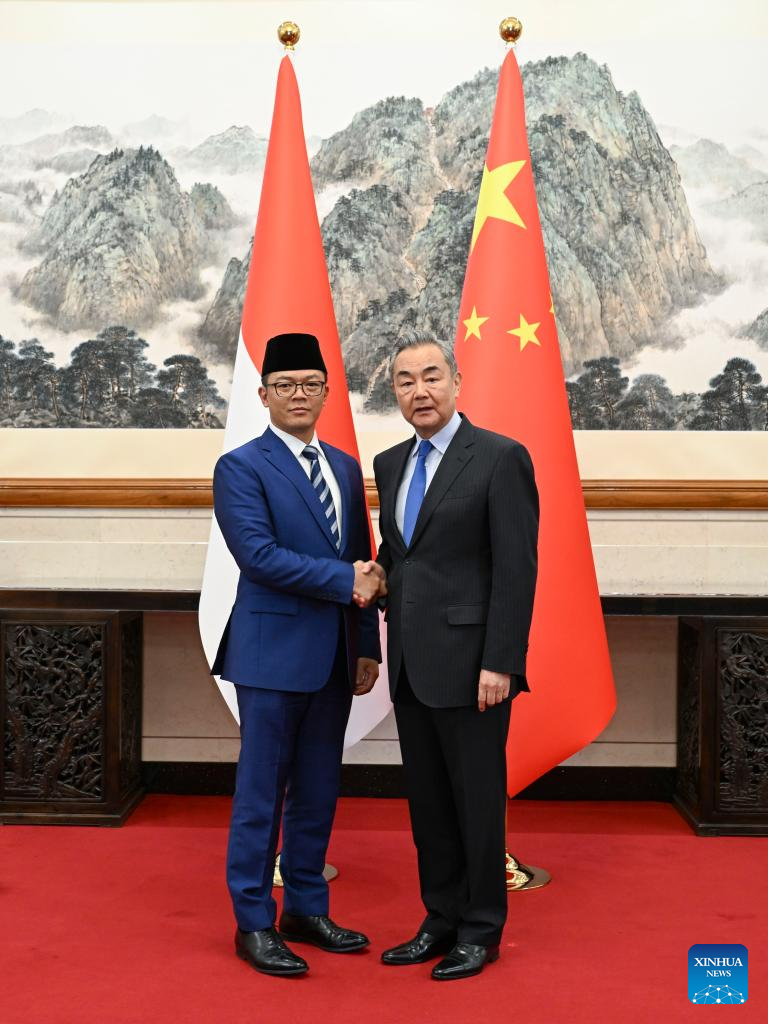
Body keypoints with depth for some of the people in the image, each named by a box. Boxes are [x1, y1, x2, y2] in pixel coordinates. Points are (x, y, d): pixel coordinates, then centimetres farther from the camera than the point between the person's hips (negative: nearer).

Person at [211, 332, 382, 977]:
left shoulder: (346, 468, 14)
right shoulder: (241, 466, -6)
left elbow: (362, 568, 14)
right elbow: (258, 554, -17)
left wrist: (368, 647, 11)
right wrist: (343, 578, -15)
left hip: (334, 657, 6)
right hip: (274, 651, -6)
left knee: (318, 791, 14)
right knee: (261, 792, 2)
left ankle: (306, 910, 27)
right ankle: (253, 923, 15)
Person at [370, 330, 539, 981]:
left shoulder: (500, 458, -9)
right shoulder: (392, 463, 12)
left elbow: (516, 567, -13)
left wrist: (500, 663, -17)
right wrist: (382, 573, -2)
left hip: (469, 661, -7)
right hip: (410, 660, 7)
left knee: (477, 799, 6)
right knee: (427, 800, 15)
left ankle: (481, 931, 22)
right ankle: (442, 921, 30)